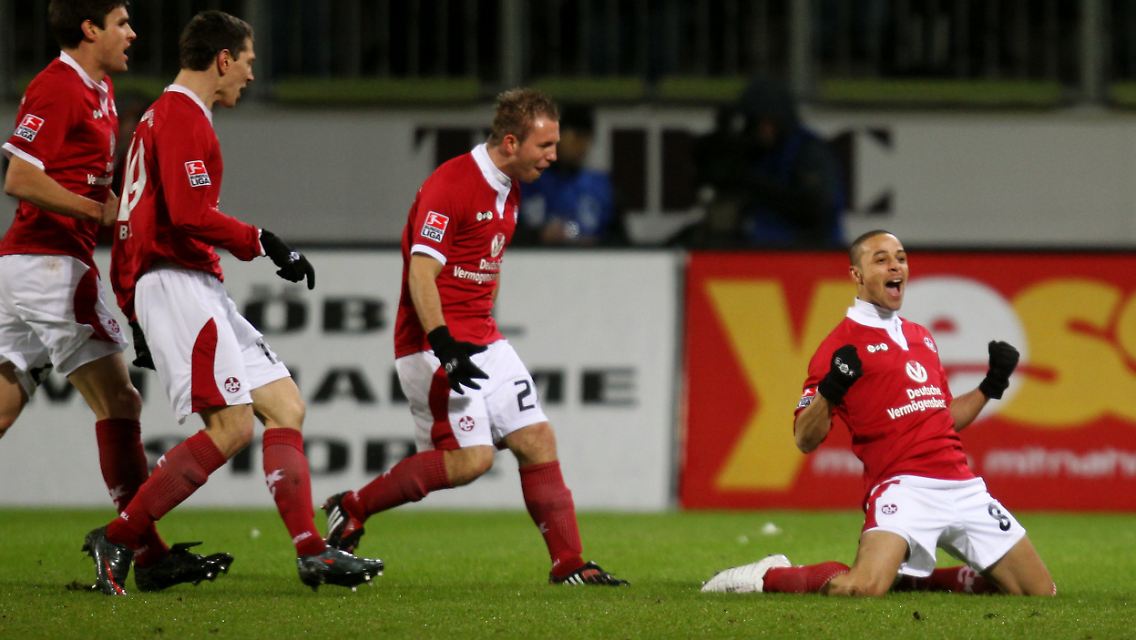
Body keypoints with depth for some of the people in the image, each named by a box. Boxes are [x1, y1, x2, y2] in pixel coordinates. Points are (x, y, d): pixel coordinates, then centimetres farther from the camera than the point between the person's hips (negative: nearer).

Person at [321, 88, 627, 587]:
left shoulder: (509, 191, 13)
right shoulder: (449, 185, -16)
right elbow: (422, 273, -22)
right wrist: (444, 344, -31)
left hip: (483, 343, 9)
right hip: (434, 344, -9)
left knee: (538, 441, 0)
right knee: (471, 457, -16)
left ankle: (569, 565, 4)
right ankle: (351, 508, -2)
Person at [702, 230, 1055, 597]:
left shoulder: (921, 338, 21)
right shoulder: (843, 343, -1)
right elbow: (805, 439, -6)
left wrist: (991, 386, 17)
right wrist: (830, 390, -22)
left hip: (962, 484, 7)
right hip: (903, 485, -7)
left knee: (1042, 592, 6)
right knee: (864, 588, -32)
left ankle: (914, 578, 20)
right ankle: (768, 576, -2)